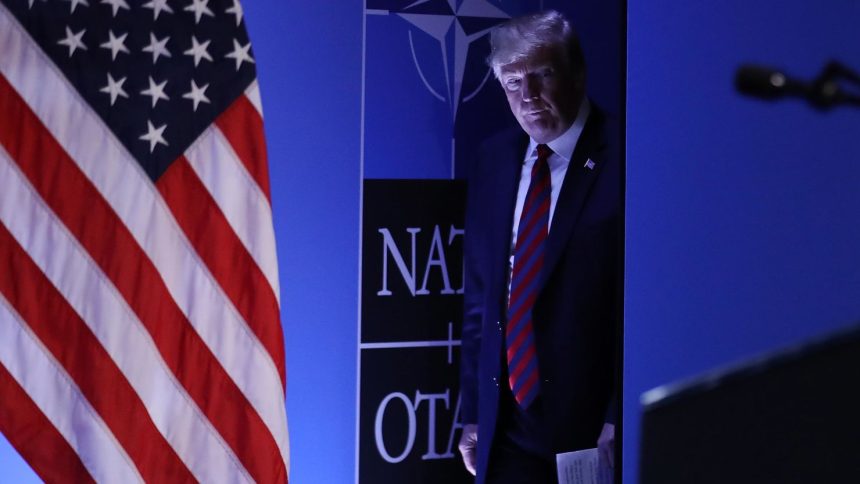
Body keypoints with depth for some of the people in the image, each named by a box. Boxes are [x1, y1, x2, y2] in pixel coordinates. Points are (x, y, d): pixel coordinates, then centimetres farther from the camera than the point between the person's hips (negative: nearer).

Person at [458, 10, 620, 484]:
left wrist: (617, 420, -14)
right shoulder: (493, 159, 10)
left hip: (590, 426, -5)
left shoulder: (618, 159, -8)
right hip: (505, 426, 5)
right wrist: (473, 412, 12)